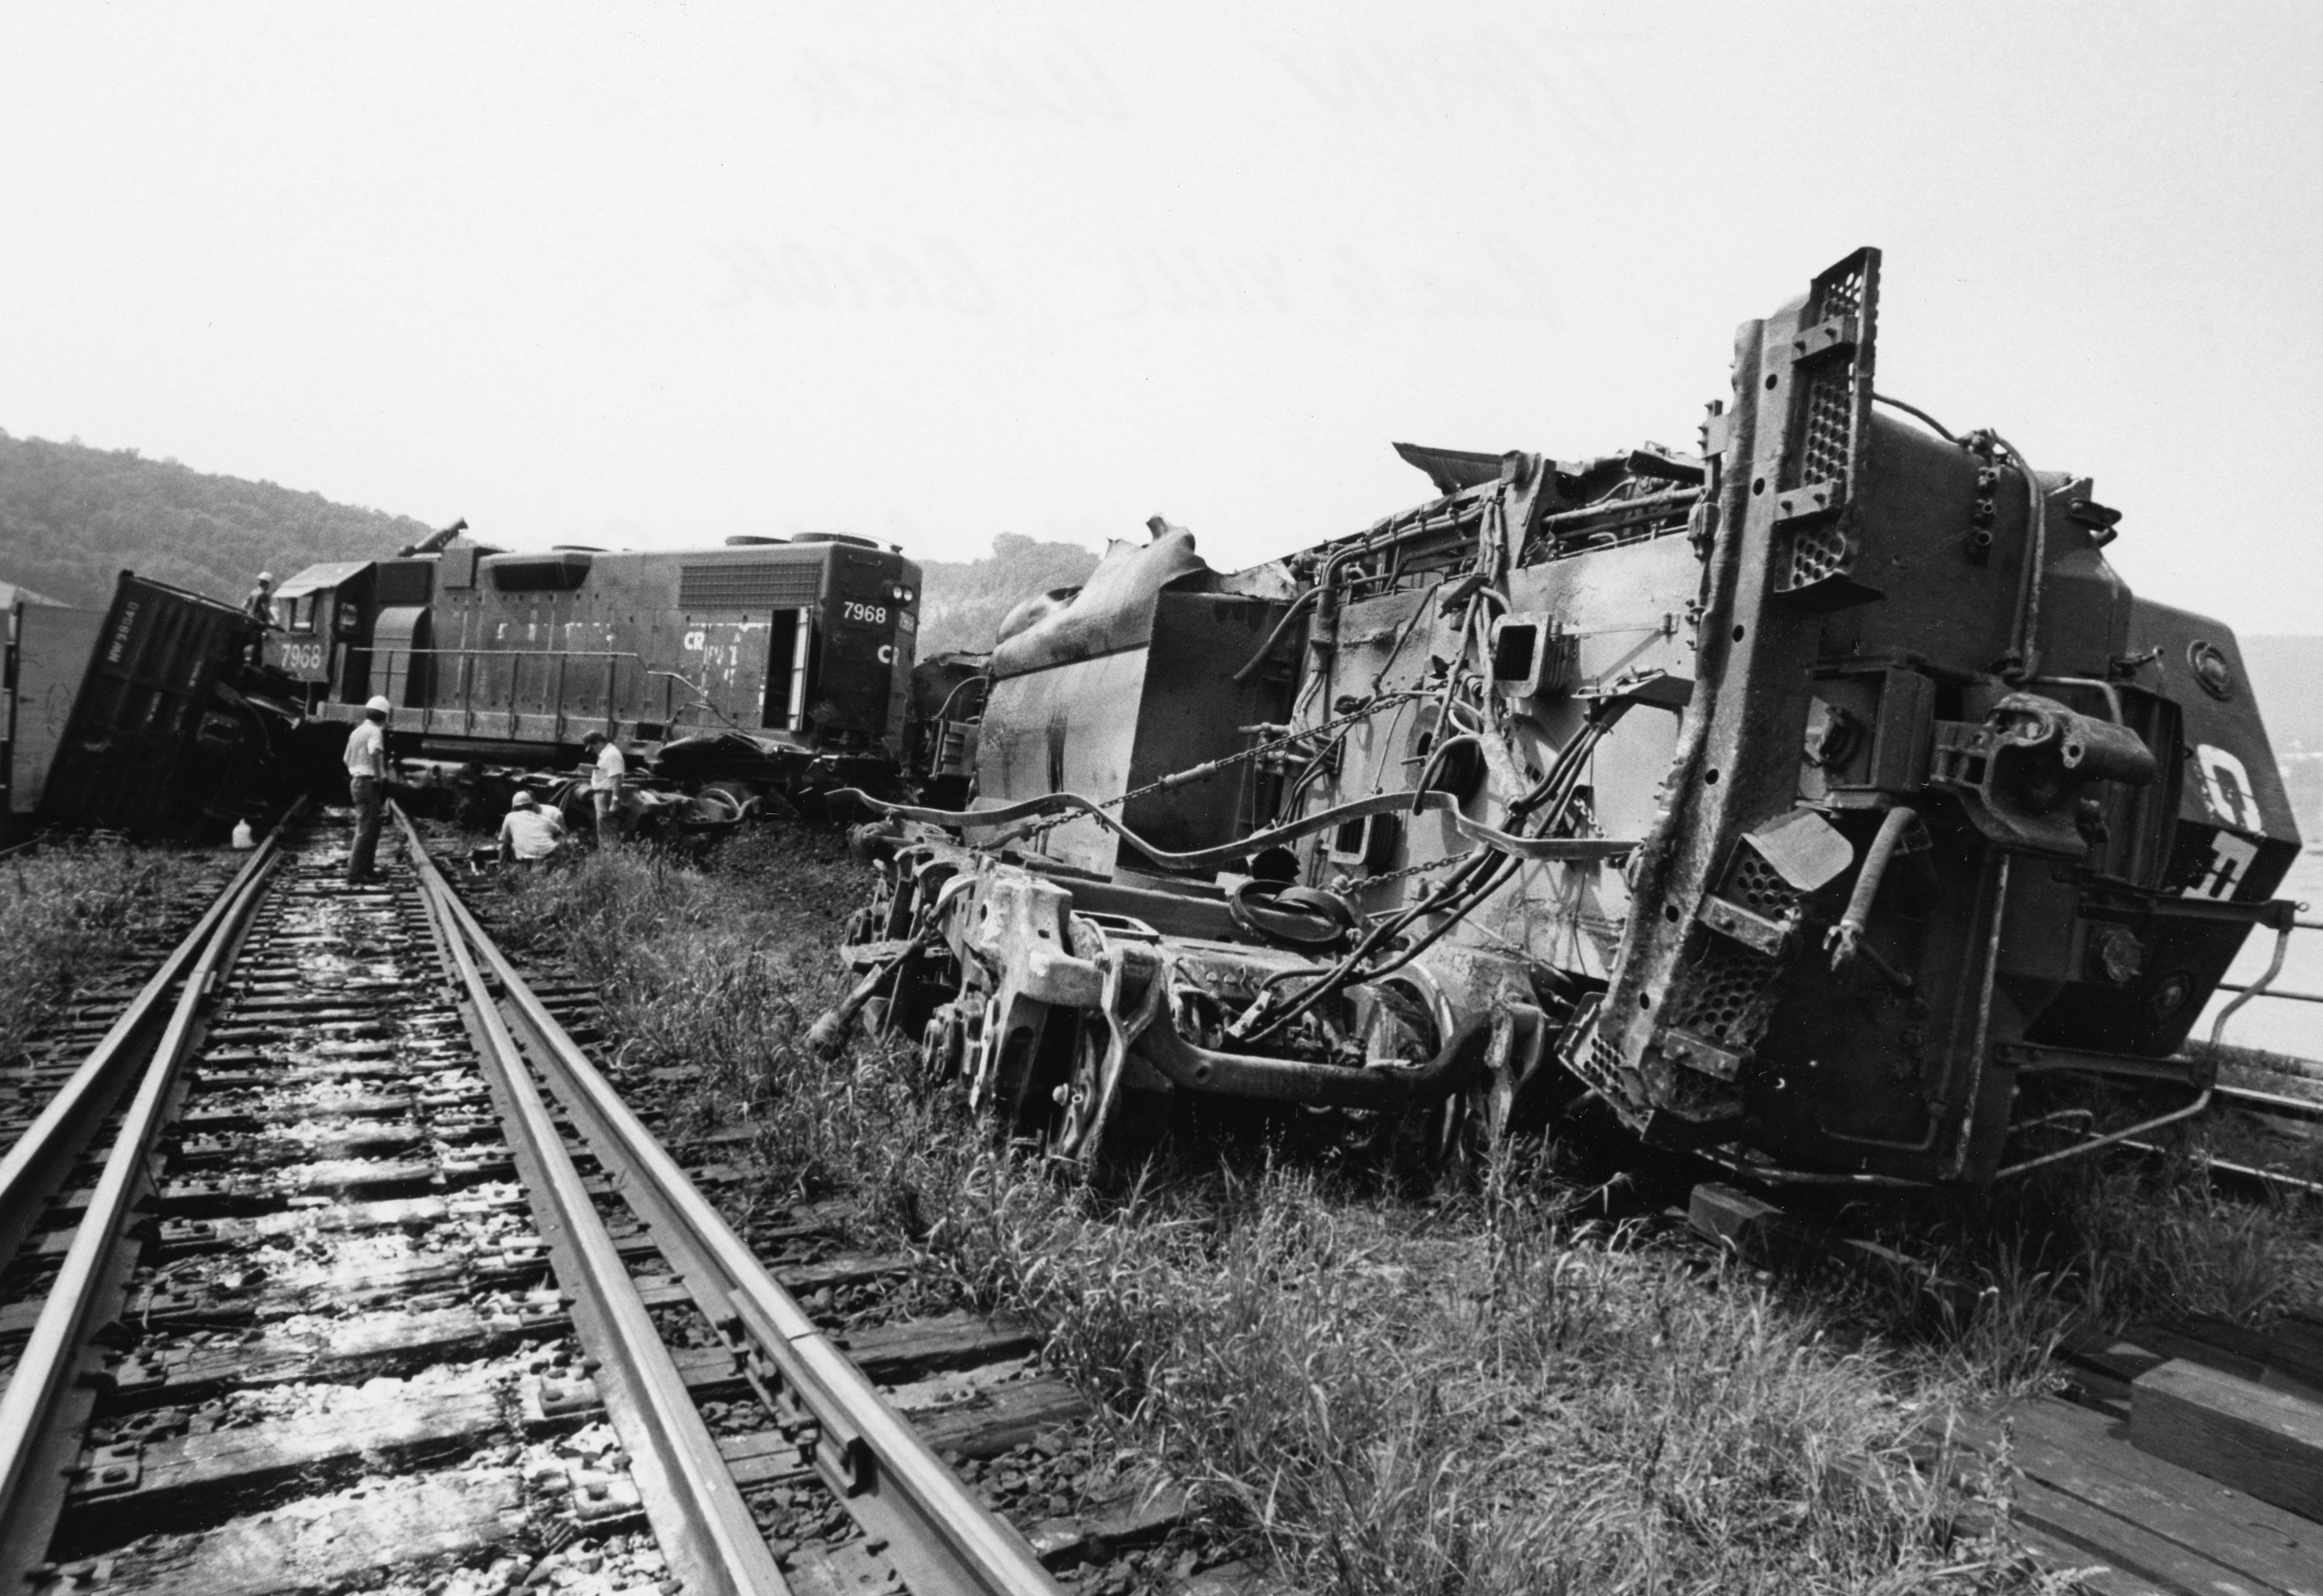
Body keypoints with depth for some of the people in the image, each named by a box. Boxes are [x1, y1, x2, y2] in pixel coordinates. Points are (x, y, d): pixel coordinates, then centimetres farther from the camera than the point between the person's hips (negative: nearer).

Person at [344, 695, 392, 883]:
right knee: (366, 830, -6)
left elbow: (347, 759, 21)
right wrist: (380, 779, -23)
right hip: (369, 783, -9)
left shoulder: (356, 732, 16)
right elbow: (375, 753, -29)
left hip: (356, 781, 9)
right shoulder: (375, 732, -12)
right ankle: (355, 872, -6)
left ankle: (367, 869, 21)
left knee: (372, 827, 16)